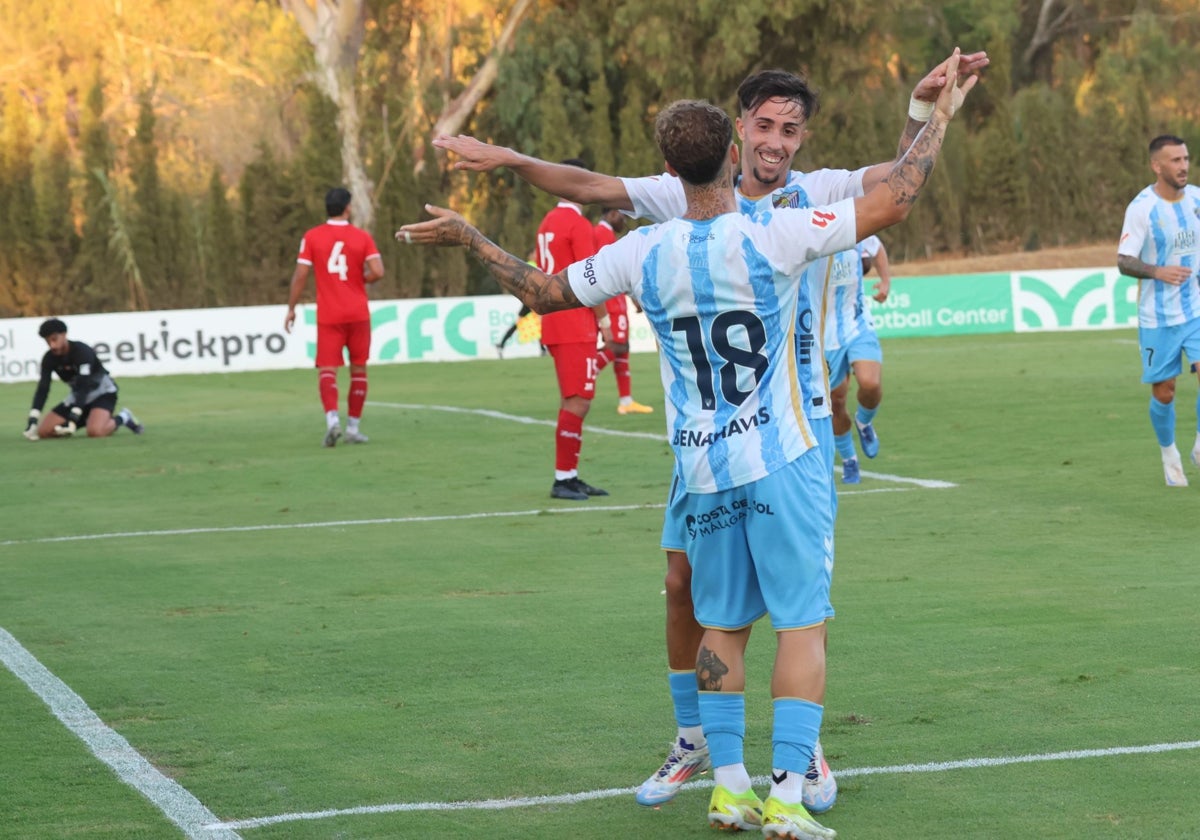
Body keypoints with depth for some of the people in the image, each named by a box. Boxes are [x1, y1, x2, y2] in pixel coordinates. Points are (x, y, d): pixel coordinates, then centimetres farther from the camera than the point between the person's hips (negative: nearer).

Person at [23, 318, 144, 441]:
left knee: (95, 431, -36)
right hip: (77, 396, 7)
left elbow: (83, 387, -34)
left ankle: (122, 418, -3)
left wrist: (73, 419, -44)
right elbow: (42, 389, -15)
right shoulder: (49, 359, -10)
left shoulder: (81, 351, -27)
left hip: (102, 393, -6)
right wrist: (32, 421, -28)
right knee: (43, 431, -7)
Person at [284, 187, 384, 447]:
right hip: (358, 313, 1)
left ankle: (332, 418, -26)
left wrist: (291, 308, 6)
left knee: (327, 369, -3)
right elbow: (377, 271, -11)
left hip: (328, 316, -1)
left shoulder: (312, 237, -1)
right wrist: (361, 278, 10)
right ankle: (353, 427, 13)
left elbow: (300, 275, -3)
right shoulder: (362, 237, 0)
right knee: (358, 369, 12)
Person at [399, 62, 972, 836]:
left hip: (702, 469, 4)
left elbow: (541, 292, 10)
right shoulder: (773, 237, -14)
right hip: (782, 460, -4)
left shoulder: (643, 254, -3)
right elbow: (894, 200, -12)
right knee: (802, 621, 0)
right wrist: (942, 115, 0)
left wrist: (467, 237, 24)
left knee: (723, 624, 15)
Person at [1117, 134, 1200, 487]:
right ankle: (1169, 455, 31)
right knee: (1163, 394, 5)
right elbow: (1124, 262, -15)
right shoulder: (1141, 207, -13)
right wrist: (1157, 272, -31)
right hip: (1158, 317, -3)